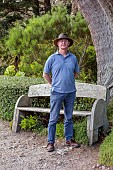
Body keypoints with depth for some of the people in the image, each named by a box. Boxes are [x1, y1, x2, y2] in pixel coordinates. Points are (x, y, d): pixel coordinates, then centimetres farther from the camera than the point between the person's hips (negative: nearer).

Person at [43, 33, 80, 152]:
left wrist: (68, 81, 13)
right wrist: (54, 84, 6)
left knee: (69, 117, 12)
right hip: (57, 92, -3)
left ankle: (69, 139, 24)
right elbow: (45, 74, 5)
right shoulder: (52, 58, -1)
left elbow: (76, 73, 19)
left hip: (71, 92, 3)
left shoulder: (73, 58, 6)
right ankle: (50, 142, 8)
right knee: (53, 118, 0)